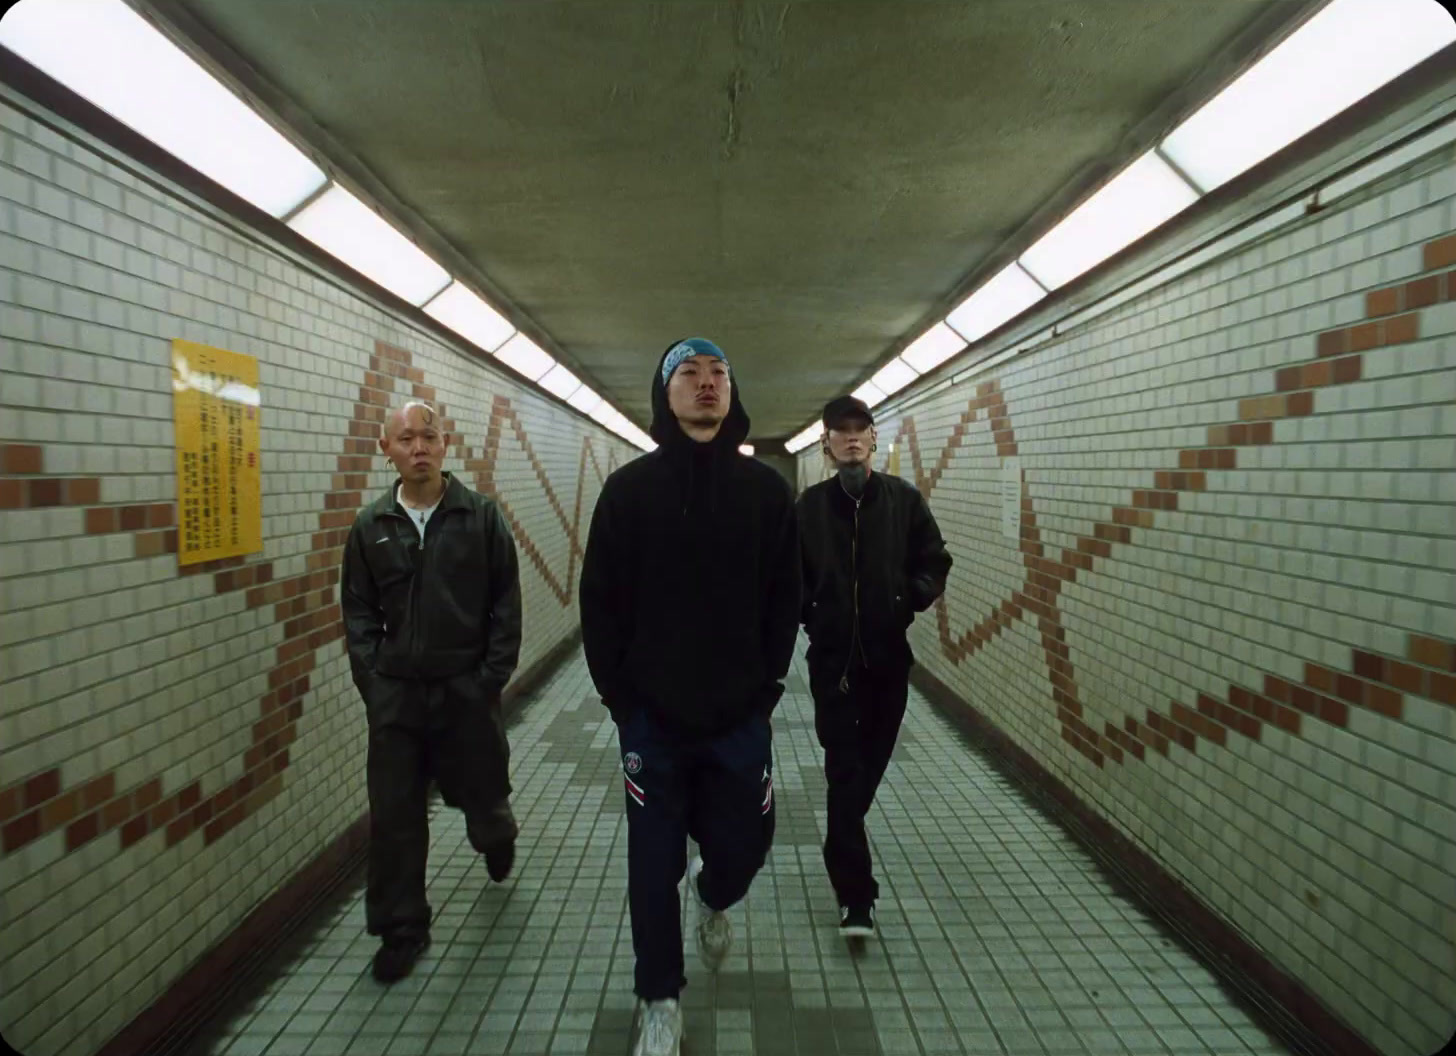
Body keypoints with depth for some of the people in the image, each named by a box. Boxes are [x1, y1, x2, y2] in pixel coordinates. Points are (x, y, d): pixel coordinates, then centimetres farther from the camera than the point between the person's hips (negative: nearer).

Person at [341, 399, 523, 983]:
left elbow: (505, 606, -3)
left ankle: (497, 837, 49)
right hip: (394, 695, 2)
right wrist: (372, 680, -2)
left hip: (467, 690, -1)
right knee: (394, 817, 6)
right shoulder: (370, 526, 3)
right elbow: (358, 613, 7)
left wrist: (491, 677, -8)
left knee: (481, 794, 12)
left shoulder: (482, 516, -4)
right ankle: (402, 930, 24)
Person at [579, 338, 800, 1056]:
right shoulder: (629, 489, -2)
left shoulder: (766, 489, 1)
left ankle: (712, 897, 46)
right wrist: (620, 697, -4)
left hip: (741, 719, 1)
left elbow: (784, 601, 4)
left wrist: (766, 690, -2)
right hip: (651, 719, 0)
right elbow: (600, 603, 0)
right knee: (655, 865, 9)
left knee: (743, 848, 9)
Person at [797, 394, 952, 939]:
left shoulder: (904, 499, 0)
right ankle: (856, 894, 4)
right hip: (832, 656, -2)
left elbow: (935, 562, 5)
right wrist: (807, 609, -9)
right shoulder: (809, 506, -2)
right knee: (845, 769, -2)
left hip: (889, 654, 2)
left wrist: (913, 597, -8)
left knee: (872, 761, 17)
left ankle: (842, 852, 44)